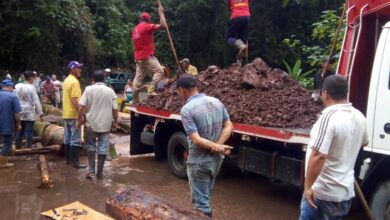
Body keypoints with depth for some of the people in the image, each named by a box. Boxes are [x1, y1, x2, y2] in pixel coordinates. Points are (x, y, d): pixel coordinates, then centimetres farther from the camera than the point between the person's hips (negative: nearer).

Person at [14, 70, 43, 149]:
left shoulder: (17, 86, 2)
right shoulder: (31, 87, -14)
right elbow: (36, 101, -12)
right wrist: (40, 112, -7)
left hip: (20, 113, 6)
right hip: (29, 113, -6)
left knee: (20, 130, 17)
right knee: (29, 131, 1)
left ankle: (18, 146, 22)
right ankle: (28, 147, 5)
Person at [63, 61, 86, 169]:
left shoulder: (66, 80, 14)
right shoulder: (74, 82, -17)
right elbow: (74, 100, -23)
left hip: (66, 114, 10)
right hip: (74, 114, -10)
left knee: (67, 138, 13)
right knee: (76, 139, -6)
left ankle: (68, 159, 21)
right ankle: (75, 161, -3)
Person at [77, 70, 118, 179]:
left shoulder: (88, 89, -4)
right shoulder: (110, 91, -1)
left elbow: (82, 107, -8)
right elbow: (115, 109, -1)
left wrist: (80, 120, 2)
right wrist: (115, 121, 11)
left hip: (91, 123, 0)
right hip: (105, 124, 0)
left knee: (91, 146, 15)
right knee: (103, 148, 6)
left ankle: (91, 171, 10)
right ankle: (100, 173, 11)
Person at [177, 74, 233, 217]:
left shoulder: (186, 110, -19)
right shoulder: (216, 102, 1)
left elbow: (196, 140, -24)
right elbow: (229, 126, -2)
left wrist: (217, 147, -16)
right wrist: (218, 146, -13)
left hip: (199, 162, -7)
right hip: (217, 159, 7)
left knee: (201, 203, 8)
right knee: (205, 197, 25)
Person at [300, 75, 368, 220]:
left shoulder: (329, 116, -23)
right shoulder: (359, 117, 3)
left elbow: (318, 156, -31)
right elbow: (363, 143, 24)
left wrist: (308, 186, -23)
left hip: (323, 192, -8)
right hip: (345, 191, 8)